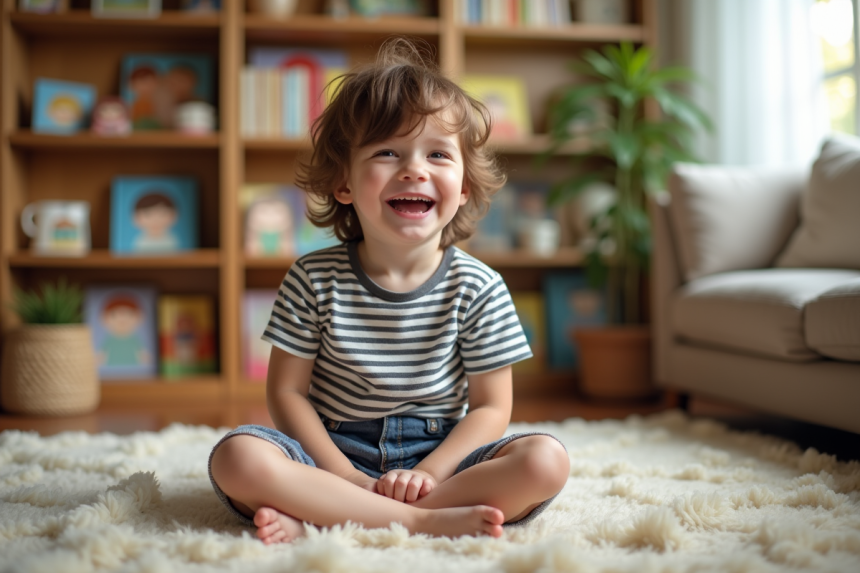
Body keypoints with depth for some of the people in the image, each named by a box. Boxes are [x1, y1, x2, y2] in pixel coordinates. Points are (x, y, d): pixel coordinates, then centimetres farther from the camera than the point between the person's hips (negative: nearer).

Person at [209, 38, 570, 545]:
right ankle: (422, 520, -26)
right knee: (236, 458, -27)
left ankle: (320, 518, -28)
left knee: (547, 460, -25)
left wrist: (428, 473, -18)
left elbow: (490, 407, -3)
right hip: (335, 455, -1)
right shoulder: (314, 280, -5)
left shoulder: (479, 289, -4)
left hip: (438, 455, 1)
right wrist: (346, 477, -16)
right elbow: (287, 392, -4)